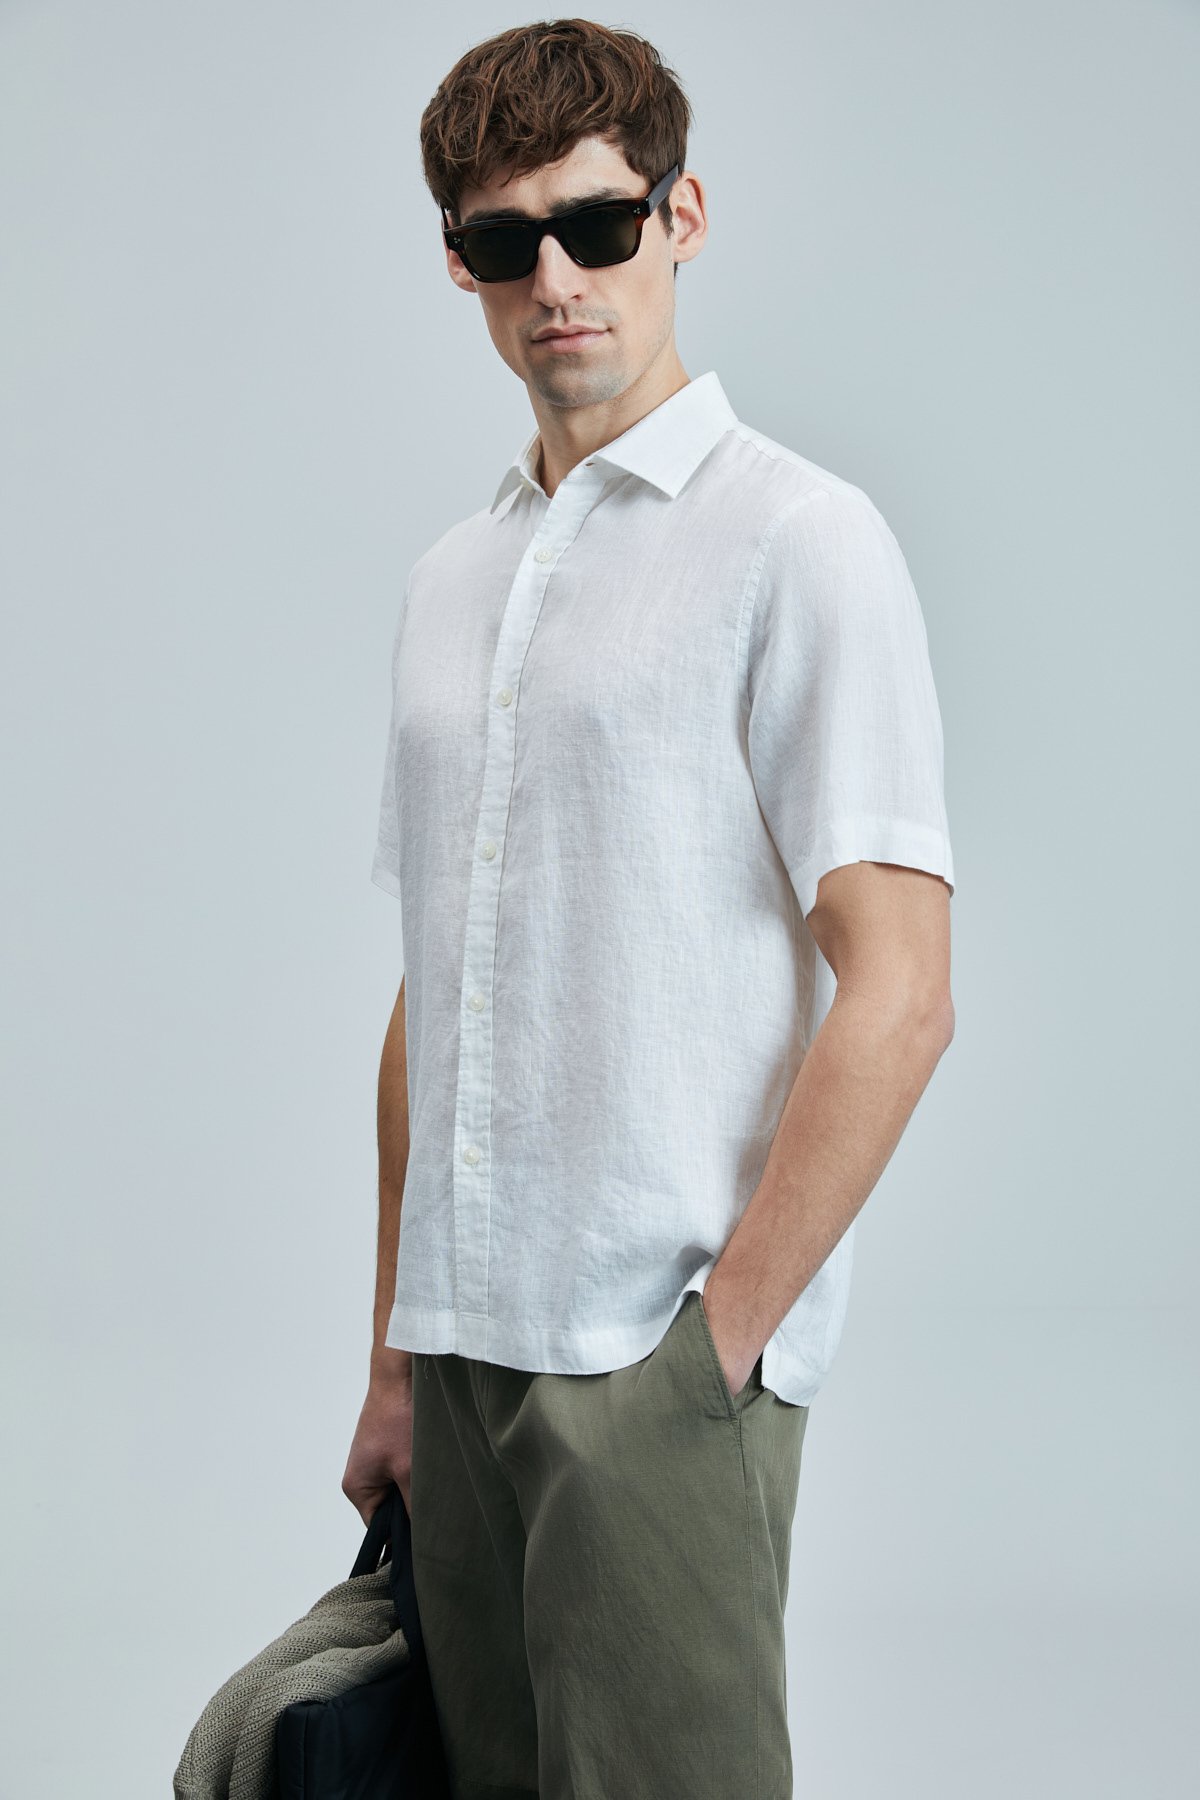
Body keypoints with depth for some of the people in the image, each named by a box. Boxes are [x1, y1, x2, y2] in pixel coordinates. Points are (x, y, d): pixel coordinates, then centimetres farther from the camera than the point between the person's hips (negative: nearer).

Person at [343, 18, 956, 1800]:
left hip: (662, 1354, -6)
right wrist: (397, 1356, 15)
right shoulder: (450, 579, 15)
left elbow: (896, 998, -12)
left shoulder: (799, 538, -6)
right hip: (472, 1343, 6)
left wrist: (719, 1335, -13)